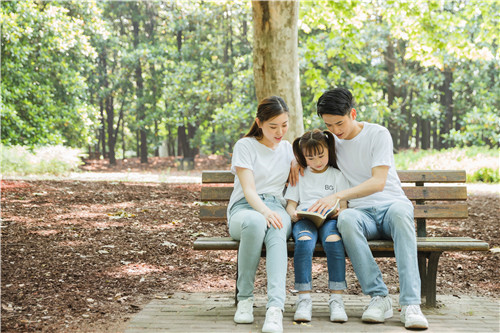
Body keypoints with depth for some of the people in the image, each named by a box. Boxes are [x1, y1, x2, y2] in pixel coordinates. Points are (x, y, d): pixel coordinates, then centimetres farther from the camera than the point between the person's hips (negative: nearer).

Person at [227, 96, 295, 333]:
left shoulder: (288, 149, 19)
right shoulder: (245, 146, 3)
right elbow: (249, 190, -8)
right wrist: (264, 211, -29)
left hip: (276, 206, 3)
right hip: (244, 207, -2)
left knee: (277, 231, -37)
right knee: (255, 222, -42)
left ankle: (276, 307, -52)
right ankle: (244, 299, -27)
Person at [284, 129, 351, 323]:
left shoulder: (337, 175, 21)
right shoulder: (299, 176, 25)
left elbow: (343, 206, 13)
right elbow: (290, 203, 17)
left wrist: (338, 211, -12)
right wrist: (293, 213, -7)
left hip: (329, 219, -1)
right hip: (304, 218, 1)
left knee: (333, 240, -37)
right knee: (304, 241, -36)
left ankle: (336, 299, -35)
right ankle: (304, 299, -37)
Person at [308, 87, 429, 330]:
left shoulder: (378, 134, -3)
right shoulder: (331, 139, 12)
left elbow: (379, 182, -14)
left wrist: (337, 196, -27)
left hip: (392, 203, -2)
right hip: (361, 212, 2)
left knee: (400, 212, -40)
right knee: (345, 220, -36)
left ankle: (410, 304, -44)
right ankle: (379, 297, -33)